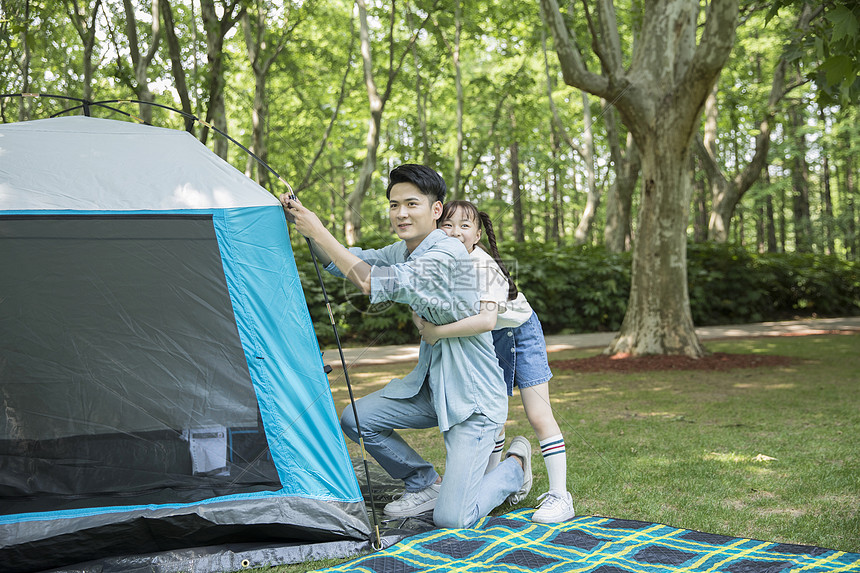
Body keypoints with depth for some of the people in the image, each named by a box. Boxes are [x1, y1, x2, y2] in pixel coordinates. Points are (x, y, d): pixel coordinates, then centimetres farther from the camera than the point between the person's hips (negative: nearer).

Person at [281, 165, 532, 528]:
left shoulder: (447, 254, -25)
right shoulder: (402, 252, 5)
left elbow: (372, 282, -33)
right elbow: (346, 263, 10)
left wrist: (320, 233, -28)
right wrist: (305, 223, -6)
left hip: (474, 399, -9)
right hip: (431, 385, 9)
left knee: (450, 518, -14)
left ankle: (515, 467, 16)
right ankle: (425, 482, 17)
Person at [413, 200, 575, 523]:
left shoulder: (483, 267, -34)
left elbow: (486, 319, -49)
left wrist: (437, 332, -43)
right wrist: (422, 320, -18)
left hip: (520, 334, -6)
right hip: (487, 343, 6)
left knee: (538, 415, -9)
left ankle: (559, 497, -4)